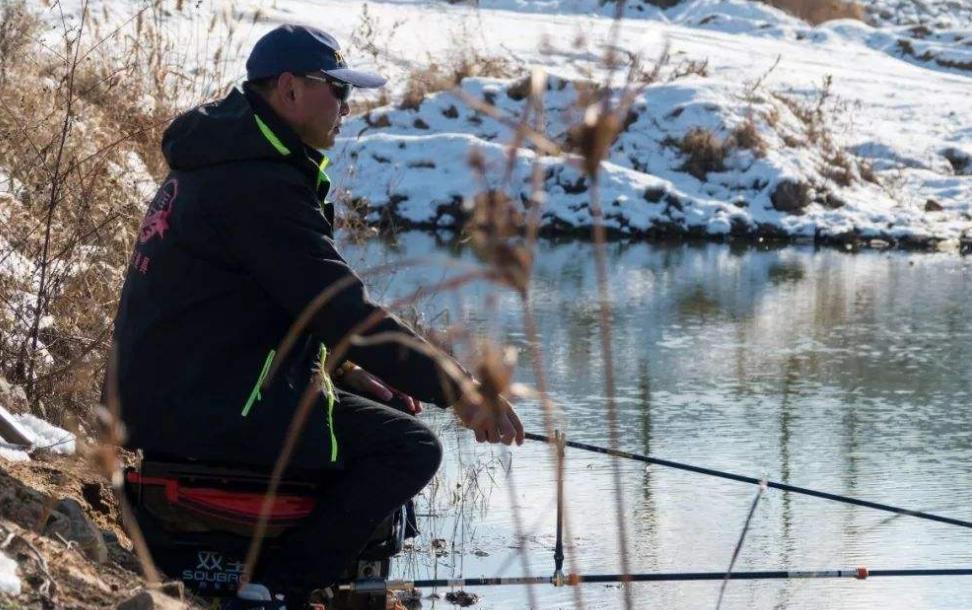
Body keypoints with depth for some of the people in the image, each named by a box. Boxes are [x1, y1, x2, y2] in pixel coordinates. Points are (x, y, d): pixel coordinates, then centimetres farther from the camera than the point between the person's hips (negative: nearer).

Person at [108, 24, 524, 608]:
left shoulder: (218, 162, 16)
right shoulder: (262, 186, -18)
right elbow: (344, 309, -22)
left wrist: (345, 367, 13)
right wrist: (456, 390, -18)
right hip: (212, 406, -11)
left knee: (367, 410, 25)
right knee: (411, 445, -11)